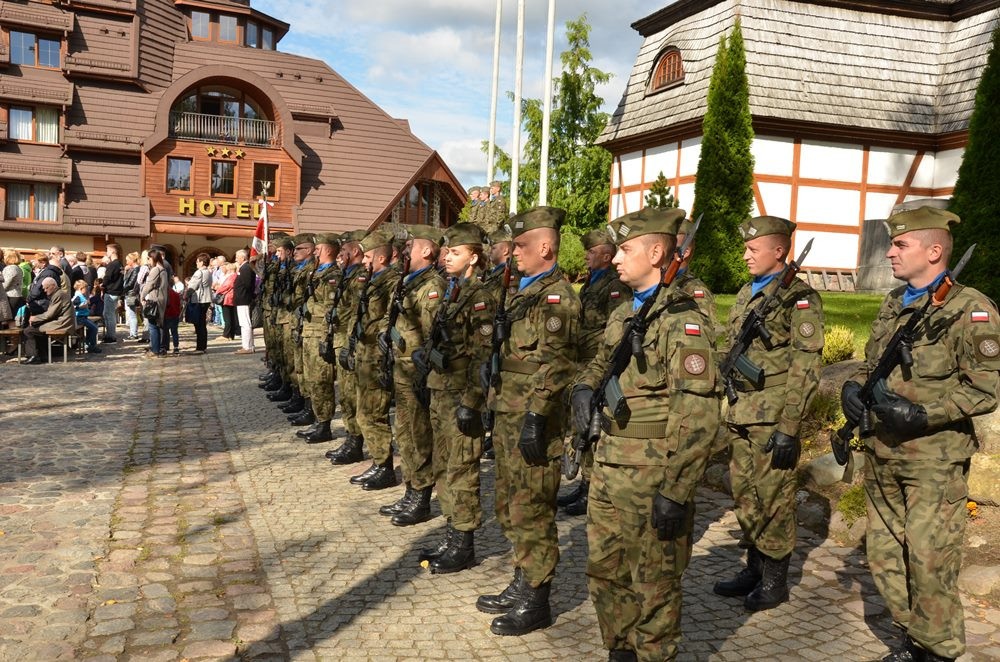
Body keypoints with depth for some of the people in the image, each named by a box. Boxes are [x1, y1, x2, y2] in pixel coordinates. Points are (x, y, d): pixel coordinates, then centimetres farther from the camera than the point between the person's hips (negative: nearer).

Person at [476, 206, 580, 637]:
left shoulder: (558, 298, -14)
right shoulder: (522, 291, 16)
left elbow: (554, 367, -20)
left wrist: (535, 419, -22)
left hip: (532, 421, -10)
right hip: (507, 416, 10)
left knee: (531, 513, 0)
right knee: (511, 508, 18)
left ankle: (536, 603, 14)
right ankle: (522, 586, 32)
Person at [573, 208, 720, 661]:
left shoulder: (683, 321, -16)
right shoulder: (623, 314, 10)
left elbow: (699, 417, -21)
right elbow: (601, 362, 27)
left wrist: (676, 492, -22)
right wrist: (585, 387, 3)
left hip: (653, 477, -8)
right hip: (607, 467, 8)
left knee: (653, 584, 9)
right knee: (604, 571, 19)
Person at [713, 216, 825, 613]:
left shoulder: (799, 298, -10)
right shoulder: (745, 295, 14)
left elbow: (805, 367, -14)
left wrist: (789, 427, -17)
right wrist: (726, 408, 17)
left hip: (772, 416, -7)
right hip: (740, 414, 8)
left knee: (773, 498, 2)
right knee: (745, 495, 14)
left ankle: (775, 581, 16)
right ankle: (754, 569, 28)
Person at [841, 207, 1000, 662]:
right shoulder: (892, 305, 13)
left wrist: (923, 414, -22)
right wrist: (854, 387, 1)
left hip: (933, 460, -7)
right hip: (881, 456, 7)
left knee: (929, 561, 0)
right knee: (884, 555, 14)